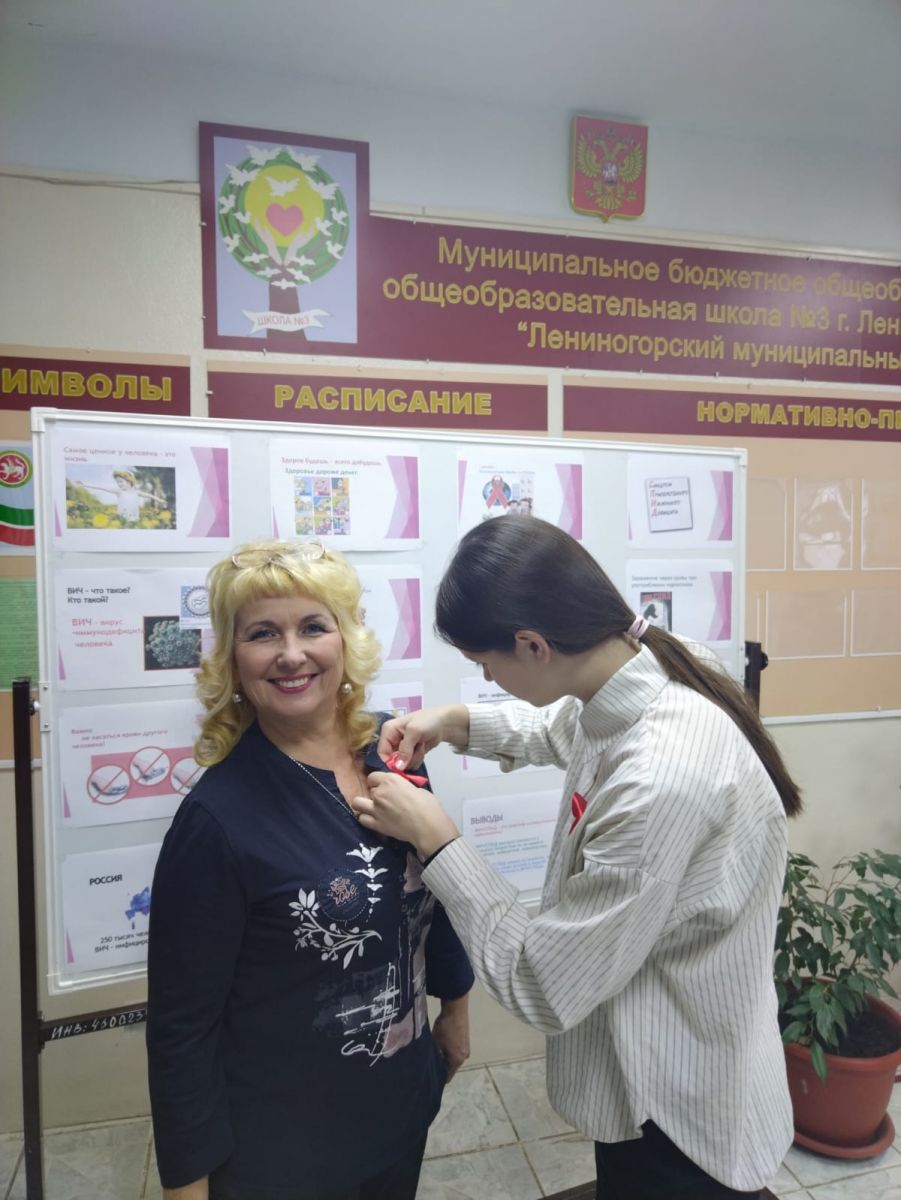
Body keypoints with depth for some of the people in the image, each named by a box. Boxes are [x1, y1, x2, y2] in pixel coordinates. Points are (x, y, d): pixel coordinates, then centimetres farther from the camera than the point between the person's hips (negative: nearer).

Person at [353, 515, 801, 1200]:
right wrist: (458, 724, -3)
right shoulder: (648, 674, -12)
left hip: (679, 1118, -7)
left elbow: (542, 989, -27)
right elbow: (567, 729, 12)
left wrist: (433, 838, -20)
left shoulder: (659, 781, -39)